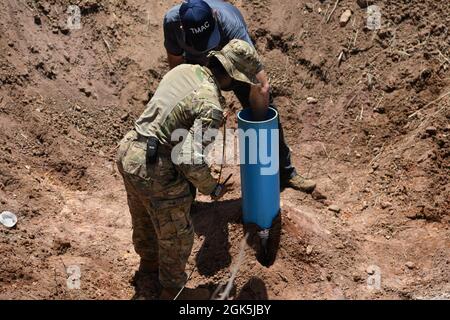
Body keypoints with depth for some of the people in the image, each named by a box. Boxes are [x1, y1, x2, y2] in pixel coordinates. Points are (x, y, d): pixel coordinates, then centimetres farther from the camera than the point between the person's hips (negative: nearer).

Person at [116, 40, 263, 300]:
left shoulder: (183, 69, 2)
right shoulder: (211, 106, -23)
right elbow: (191, 161, -26)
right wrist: (213, 189, -8)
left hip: (129, 151, 9)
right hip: (155, 172, -8)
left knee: (144, 219, 33)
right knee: (176, 235, 15)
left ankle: (149, 261, 58)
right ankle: (174, 290, 36)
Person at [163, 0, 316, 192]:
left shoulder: (231, 26, -45)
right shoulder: (172, 20, -37)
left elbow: (261, 86, -44)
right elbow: (176, 63, -15)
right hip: (196, 64, 2)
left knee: (268, 112, -3)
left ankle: (285, 172, 15)